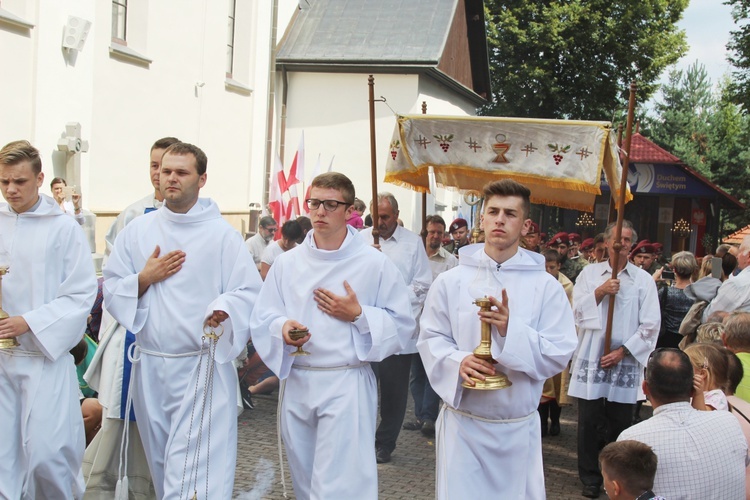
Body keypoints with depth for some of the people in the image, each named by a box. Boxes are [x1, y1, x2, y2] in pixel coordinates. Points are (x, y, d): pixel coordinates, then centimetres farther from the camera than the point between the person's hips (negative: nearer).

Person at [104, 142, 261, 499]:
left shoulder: (222, 234, -4)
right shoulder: (136, 231, 7)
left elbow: (248, 292, -7)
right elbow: (110, 292, 9)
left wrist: (224, 310, -26)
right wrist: (144, 279, -9)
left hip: (203, 366, -4)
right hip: (149, 366, 5)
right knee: (161, 465, 18)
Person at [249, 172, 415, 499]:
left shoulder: (375, 264, -3)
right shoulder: (287, 263, 6)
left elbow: (402, 325, -1)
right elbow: (261, 319, 5)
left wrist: (358, 315, -13)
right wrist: (282, 327, -15)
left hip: (347, 383, -4)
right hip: (295, 382, 4)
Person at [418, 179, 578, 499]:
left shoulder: (546, 286, -3)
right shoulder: (451, 281, 1)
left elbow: (559, 354, -6)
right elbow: (430, 339, 2)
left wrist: (511, 331, -20)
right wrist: (457, 363, -18)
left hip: (518, 425, 0)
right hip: (462, 421, 0)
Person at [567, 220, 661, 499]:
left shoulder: (643, 279, 3)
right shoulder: (590, 273, 6)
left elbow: (650, 324, -1)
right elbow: (577, 311, 0)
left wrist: (622, 351, -8)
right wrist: (600, 292, -14)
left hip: (625, 362, 0)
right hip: (591, 359, 0)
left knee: (620, 423, 5)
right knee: (588, 421, 3)